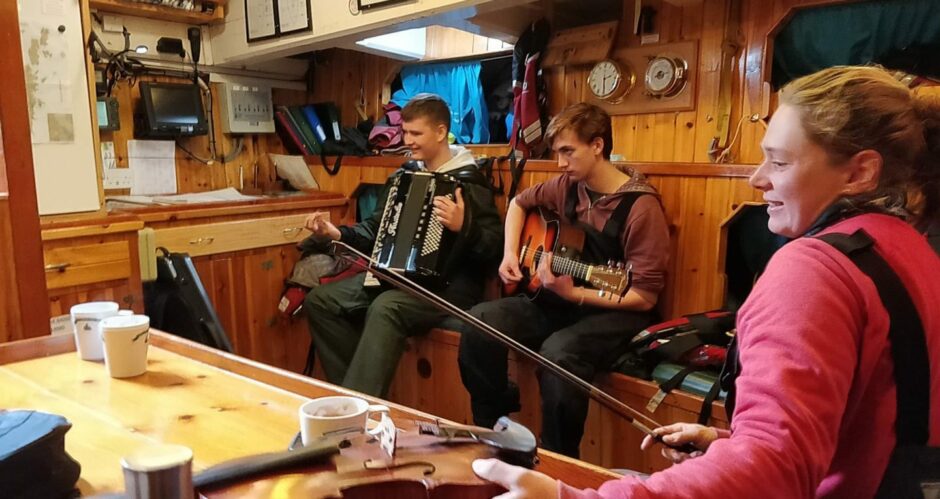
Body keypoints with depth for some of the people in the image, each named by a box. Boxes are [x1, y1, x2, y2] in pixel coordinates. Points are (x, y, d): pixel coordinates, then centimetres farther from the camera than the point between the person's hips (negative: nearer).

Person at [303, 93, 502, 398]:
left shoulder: (467, 181, -10)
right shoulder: (403, 176, 13)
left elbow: (495, 247, -17)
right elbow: (377, 230, 18)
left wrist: (463, 227, -36)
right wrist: (337, 234, 2)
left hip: (448, 285, -8)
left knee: (385, 308, -37)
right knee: (319, 301, 0)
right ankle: (349, 391, 1)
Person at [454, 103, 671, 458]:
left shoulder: (640, 205, -15)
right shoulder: (568, 186, 5)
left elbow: (645, 297, -16)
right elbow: (520, 202, 26)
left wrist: (573, 294, -24)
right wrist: (510, 254, 10)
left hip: (614, 313, -6)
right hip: (560, 303, 7)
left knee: (559, 353, -38)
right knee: (478, 323, -17)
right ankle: (490, 430, 3)